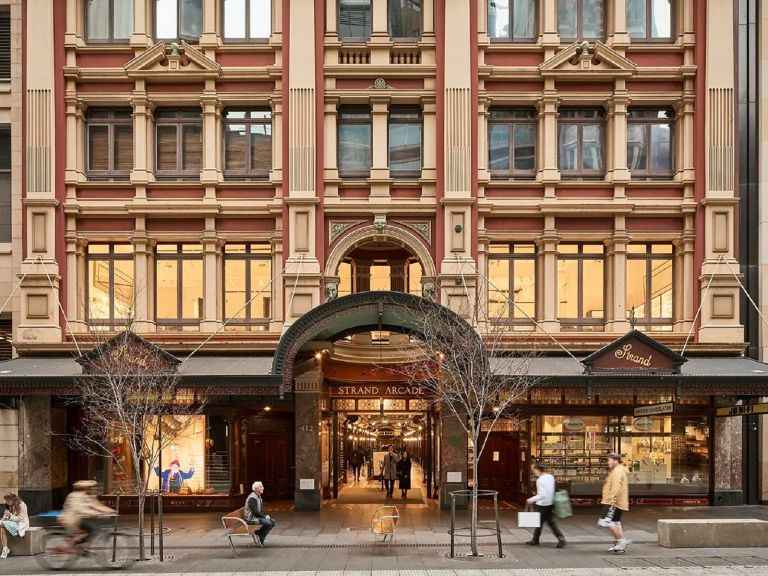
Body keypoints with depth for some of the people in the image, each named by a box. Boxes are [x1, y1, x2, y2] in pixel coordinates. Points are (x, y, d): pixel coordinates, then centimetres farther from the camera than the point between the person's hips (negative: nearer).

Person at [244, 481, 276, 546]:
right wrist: (264, 517, -17)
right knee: (268, 523, -25)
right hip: (251, 518, -10)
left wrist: (266, 515, 3)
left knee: (273, 521, 0)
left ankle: (260, 533, 7)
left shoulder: (258, 496, 13)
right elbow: (255, 511, -24)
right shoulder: (252, 498, -20)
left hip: (259, 516, 10)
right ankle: (261, 538, -5)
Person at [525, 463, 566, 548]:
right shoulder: (551, 477, 5)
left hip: (542, 504, -8)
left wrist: (532, 499, -14)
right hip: (551, 503, 8)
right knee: (551, 522, 11)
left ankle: (535, 540, 20)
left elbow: (542, 495, -23)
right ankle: (561, 539, 1)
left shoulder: (540, 480, -19)